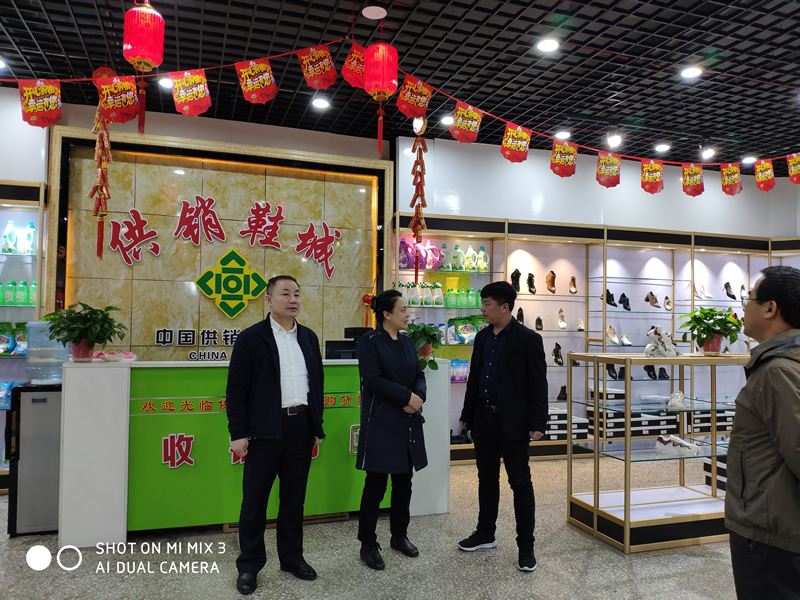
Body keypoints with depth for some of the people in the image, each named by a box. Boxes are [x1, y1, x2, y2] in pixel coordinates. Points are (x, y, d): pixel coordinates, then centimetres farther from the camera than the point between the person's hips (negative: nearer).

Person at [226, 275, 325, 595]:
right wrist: (238, 433, -10)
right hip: (265, 430, -4)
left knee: (294, 497, 15)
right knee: (255, 500, 7)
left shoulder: (309, 337, 9)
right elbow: (236, 388, -6)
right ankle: (249, 565, 24)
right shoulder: (250, 338, -5)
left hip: (301, 427, 4)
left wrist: (317, 427, 11)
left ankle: (292, 557, 31)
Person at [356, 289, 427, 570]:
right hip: (381, 422, -7)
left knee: (404, 481, 14)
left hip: (408, 421, 7)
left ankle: (399, 536, 30)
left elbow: (419, 375, 10)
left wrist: (419, 397, -10)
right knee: (376, 484, 0)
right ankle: (368, 544, 14)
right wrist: (407, 396, -18)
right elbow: (373, 380, -18)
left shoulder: (407, 342, 11)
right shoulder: (369, 342, -10)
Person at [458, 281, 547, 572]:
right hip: (483, 418, 6)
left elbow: (538, 384, -10)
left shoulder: (528, 339, -10)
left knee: (520, 482, 4)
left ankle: (526, 545, 16)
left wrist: (538, 423, -14)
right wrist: (467, 414, 14)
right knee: (487, 478, 16)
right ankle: (485, 534, 31)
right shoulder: (482, 337, 8)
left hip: (512, 421, -6)